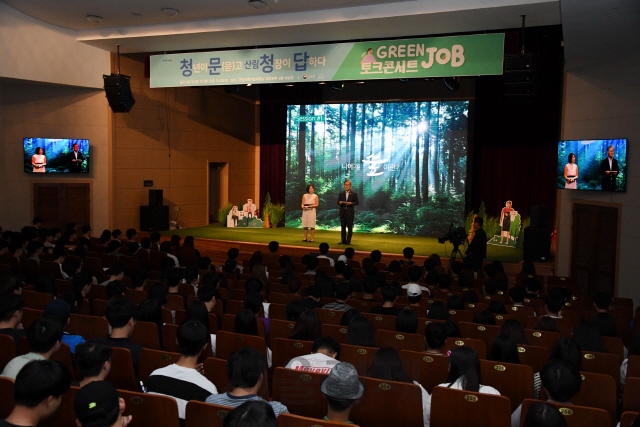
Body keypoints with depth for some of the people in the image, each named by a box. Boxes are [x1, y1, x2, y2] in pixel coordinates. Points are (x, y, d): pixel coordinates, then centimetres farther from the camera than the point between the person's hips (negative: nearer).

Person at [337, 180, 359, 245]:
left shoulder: (354, 194, 2)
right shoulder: (341, 193, 11)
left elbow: (357, 202, 0)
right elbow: (338, 202, 11)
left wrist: (351, 203, -17)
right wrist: (339, 202, -12)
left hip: (350, 213, -3)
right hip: (342, 213, 3)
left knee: (350, 227, -1)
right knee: (343, 227, 7)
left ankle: (348, 241, 5)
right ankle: (343, 240, 15)